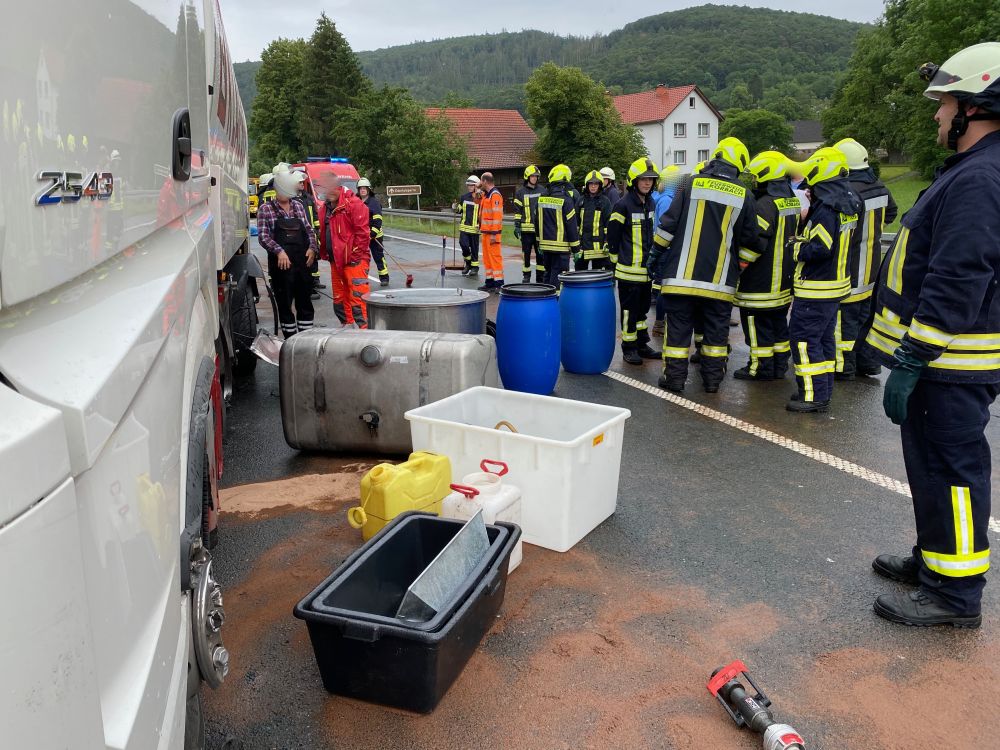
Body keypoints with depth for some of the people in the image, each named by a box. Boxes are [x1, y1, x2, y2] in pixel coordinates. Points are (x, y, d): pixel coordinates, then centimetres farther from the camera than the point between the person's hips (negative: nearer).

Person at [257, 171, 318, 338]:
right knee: (285, 304, 4)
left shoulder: (298, 206, 13)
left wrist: (312, 247, -3)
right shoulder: (265, 209, 1)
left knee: (305, 303, 8)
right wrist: (279, 250, -21)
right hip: (281, 266, -4)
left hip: (302, 263, 4)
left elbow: (309, 230, 15)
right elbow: (263, 236, -7)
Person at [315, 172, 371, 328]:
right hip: (335, 261, 9)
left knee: (357, 298, -11)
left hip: (354, 261, -9)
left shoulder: (353, 204, -12)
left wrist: (354, 255, -14)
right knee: (339, 298, 14)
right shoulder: (325, 207, 14)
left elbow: (362, 233, -15)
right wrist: (325, 253, 12)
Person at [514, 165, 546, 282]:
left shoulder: (542, 190, 9)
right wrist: (516, 226, -5)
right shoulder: (520, 192, 3)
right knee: (526, 253, 4)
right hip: (526, 229, -2)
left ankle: (541, 277, 11)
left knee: (541, 253, 4)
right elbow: (517, 210, 2)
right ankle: (526, 276, 15)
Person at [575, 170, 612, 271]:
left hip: (598, 246, -4)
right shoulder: (582, 200, 10)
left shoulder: (604, 201, -1)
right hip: (582, 244, 4)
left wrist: (607, 243, -10)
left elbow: (608, 224, -4)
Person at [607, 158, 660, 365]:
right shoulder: (623, 205, -12)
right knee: (629, 309, 1)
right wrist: (617, 259, -4)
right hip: (629, 270, -7)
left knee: (642, 308, 15)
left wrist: (652, 258, 18)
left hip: (646, 268, 7)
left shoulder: (651, 203, 10)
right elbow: (613, 236, -8)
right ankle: (629, 348, 10)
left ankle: (642, 345, 26)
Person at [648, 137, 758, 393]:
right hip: (720, 279, 1)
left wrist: (656, 255, 5)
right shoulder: (743, 196, 2)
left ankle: (675, 377, 9)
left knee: (678, 326, 6)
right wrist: (739, 267, 22)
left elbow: (668, 224, -3)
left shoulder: (691, 185, -2)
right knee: (716, 329, 12)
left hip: (682, 275, -1)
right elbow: (750, 240, 7)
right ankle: (713, 378, 17)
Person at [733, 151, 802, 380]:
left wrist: (738, 264, -12)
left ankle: (762, 367, 6)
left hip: (762, 282, -9)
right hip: (784, 279, 9)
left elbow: (755, 241, -23)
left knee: (757, 323, 0)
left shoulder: (765, 204, -19)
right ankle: (780, 364, 23)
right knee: (779, 321, 16)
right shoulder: (792, 202, 10)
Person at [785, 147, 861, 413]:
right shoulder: (845, 203, 11)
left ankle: (814, 395, -2)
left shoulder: (826, 209, -21)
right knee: (824, 337, 16)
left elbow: (820, 248, -25)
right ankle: (823, 390, 24)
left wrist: (796, 247, -9)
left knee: (804, 338, -5)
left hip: (816, 289, -10)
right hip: (835, 283, 10)